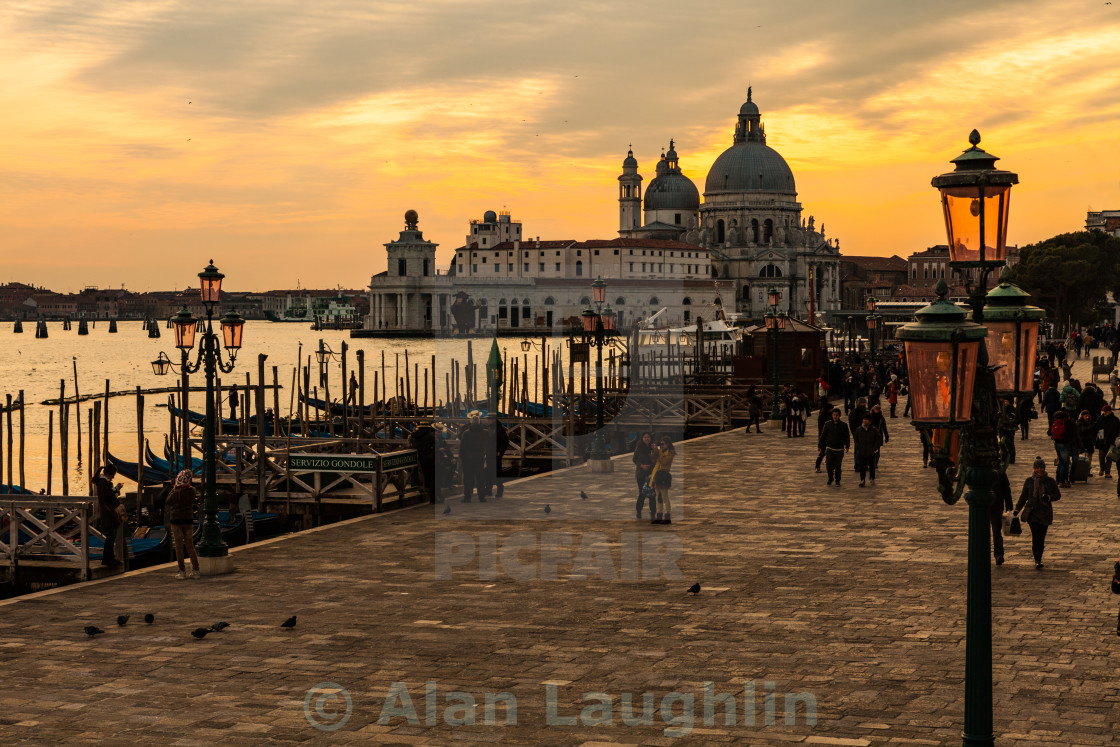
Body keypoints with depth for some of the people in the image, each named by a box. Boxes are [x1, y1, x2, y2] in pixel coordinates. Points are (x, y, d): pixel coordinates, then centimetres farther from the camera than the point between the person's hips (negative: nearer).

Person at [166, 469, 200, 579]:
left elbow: (168, 500, -3)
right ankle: (195, 570, 9)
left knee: (179, 547, 2)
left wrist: (174, 488, 1)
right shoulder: (192, 491, -4)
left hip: (176, 520, -4)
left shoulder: (176, 493, -18)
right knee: (190, 546, 11)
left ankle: (182, 571, 2)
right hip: (188, 520, 4)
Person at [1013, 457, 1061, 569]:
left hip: (1045, 513, 1)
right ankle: (1037, 560, -13)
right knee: (1035, 536, -14)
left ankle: (1038, 558, 19)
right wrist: (1017, 509, 4)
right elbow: (1023, 496, 12)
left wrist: (1049, 497, -15)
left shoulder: (1050, 481, 3)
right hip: (1032, 512, -1)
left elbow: (1058, 495, 6)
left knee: (1042, 538, 2)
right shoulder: (1029, 481, 5)